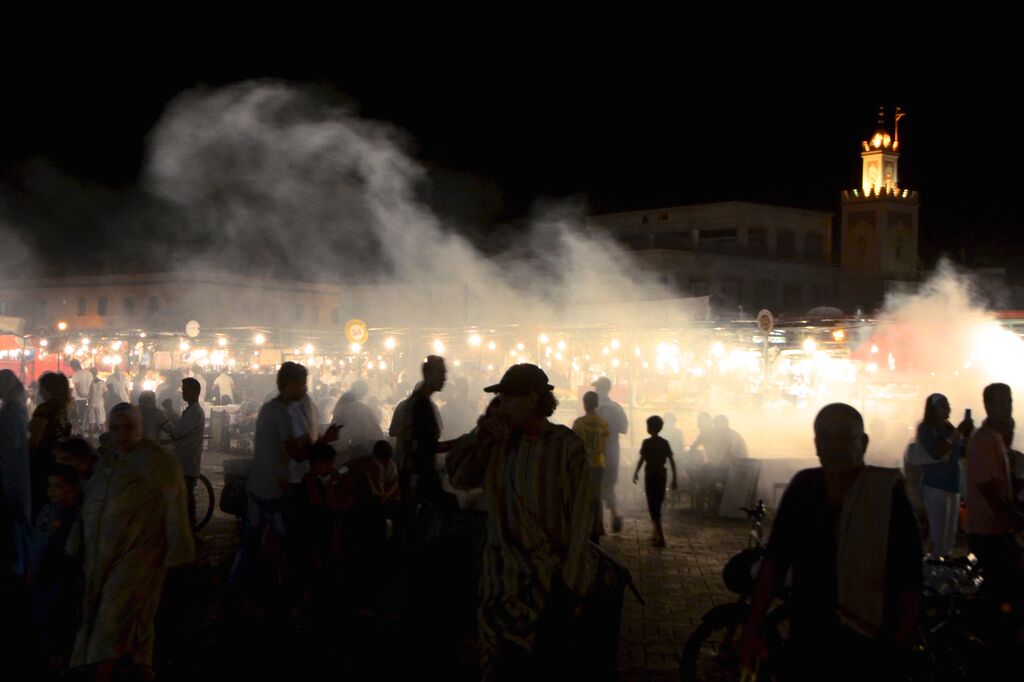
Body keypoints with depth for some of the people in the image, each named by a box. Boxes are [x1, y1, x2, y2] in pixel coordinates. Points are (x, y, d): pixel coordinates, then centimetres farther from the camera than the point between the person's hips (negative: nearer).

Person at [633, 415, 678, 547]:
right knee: (657, 505, 19)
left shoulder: (647, 442, -11)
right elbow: (672, 461, 2)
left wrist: (636, 473, 2)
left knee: (653, 507, -3)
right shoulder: (665, 443, 4)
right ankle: (656, 534, 26)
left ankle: (661, 538, -11)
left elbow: (642, 459, -12)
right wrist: (674, 479, 7)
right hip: (662, 475, 5)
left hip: (650, 475, -5)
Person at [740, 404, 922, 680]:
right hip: (805, 646, 3)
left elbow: (909, 581, -10)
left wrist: (902, 644, -13)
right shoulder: (802, 487, 0)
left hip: (868, 653, -3)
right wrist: (753, 628, 2)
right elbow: (774, 560, 4)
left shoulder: (887, 494, -11)